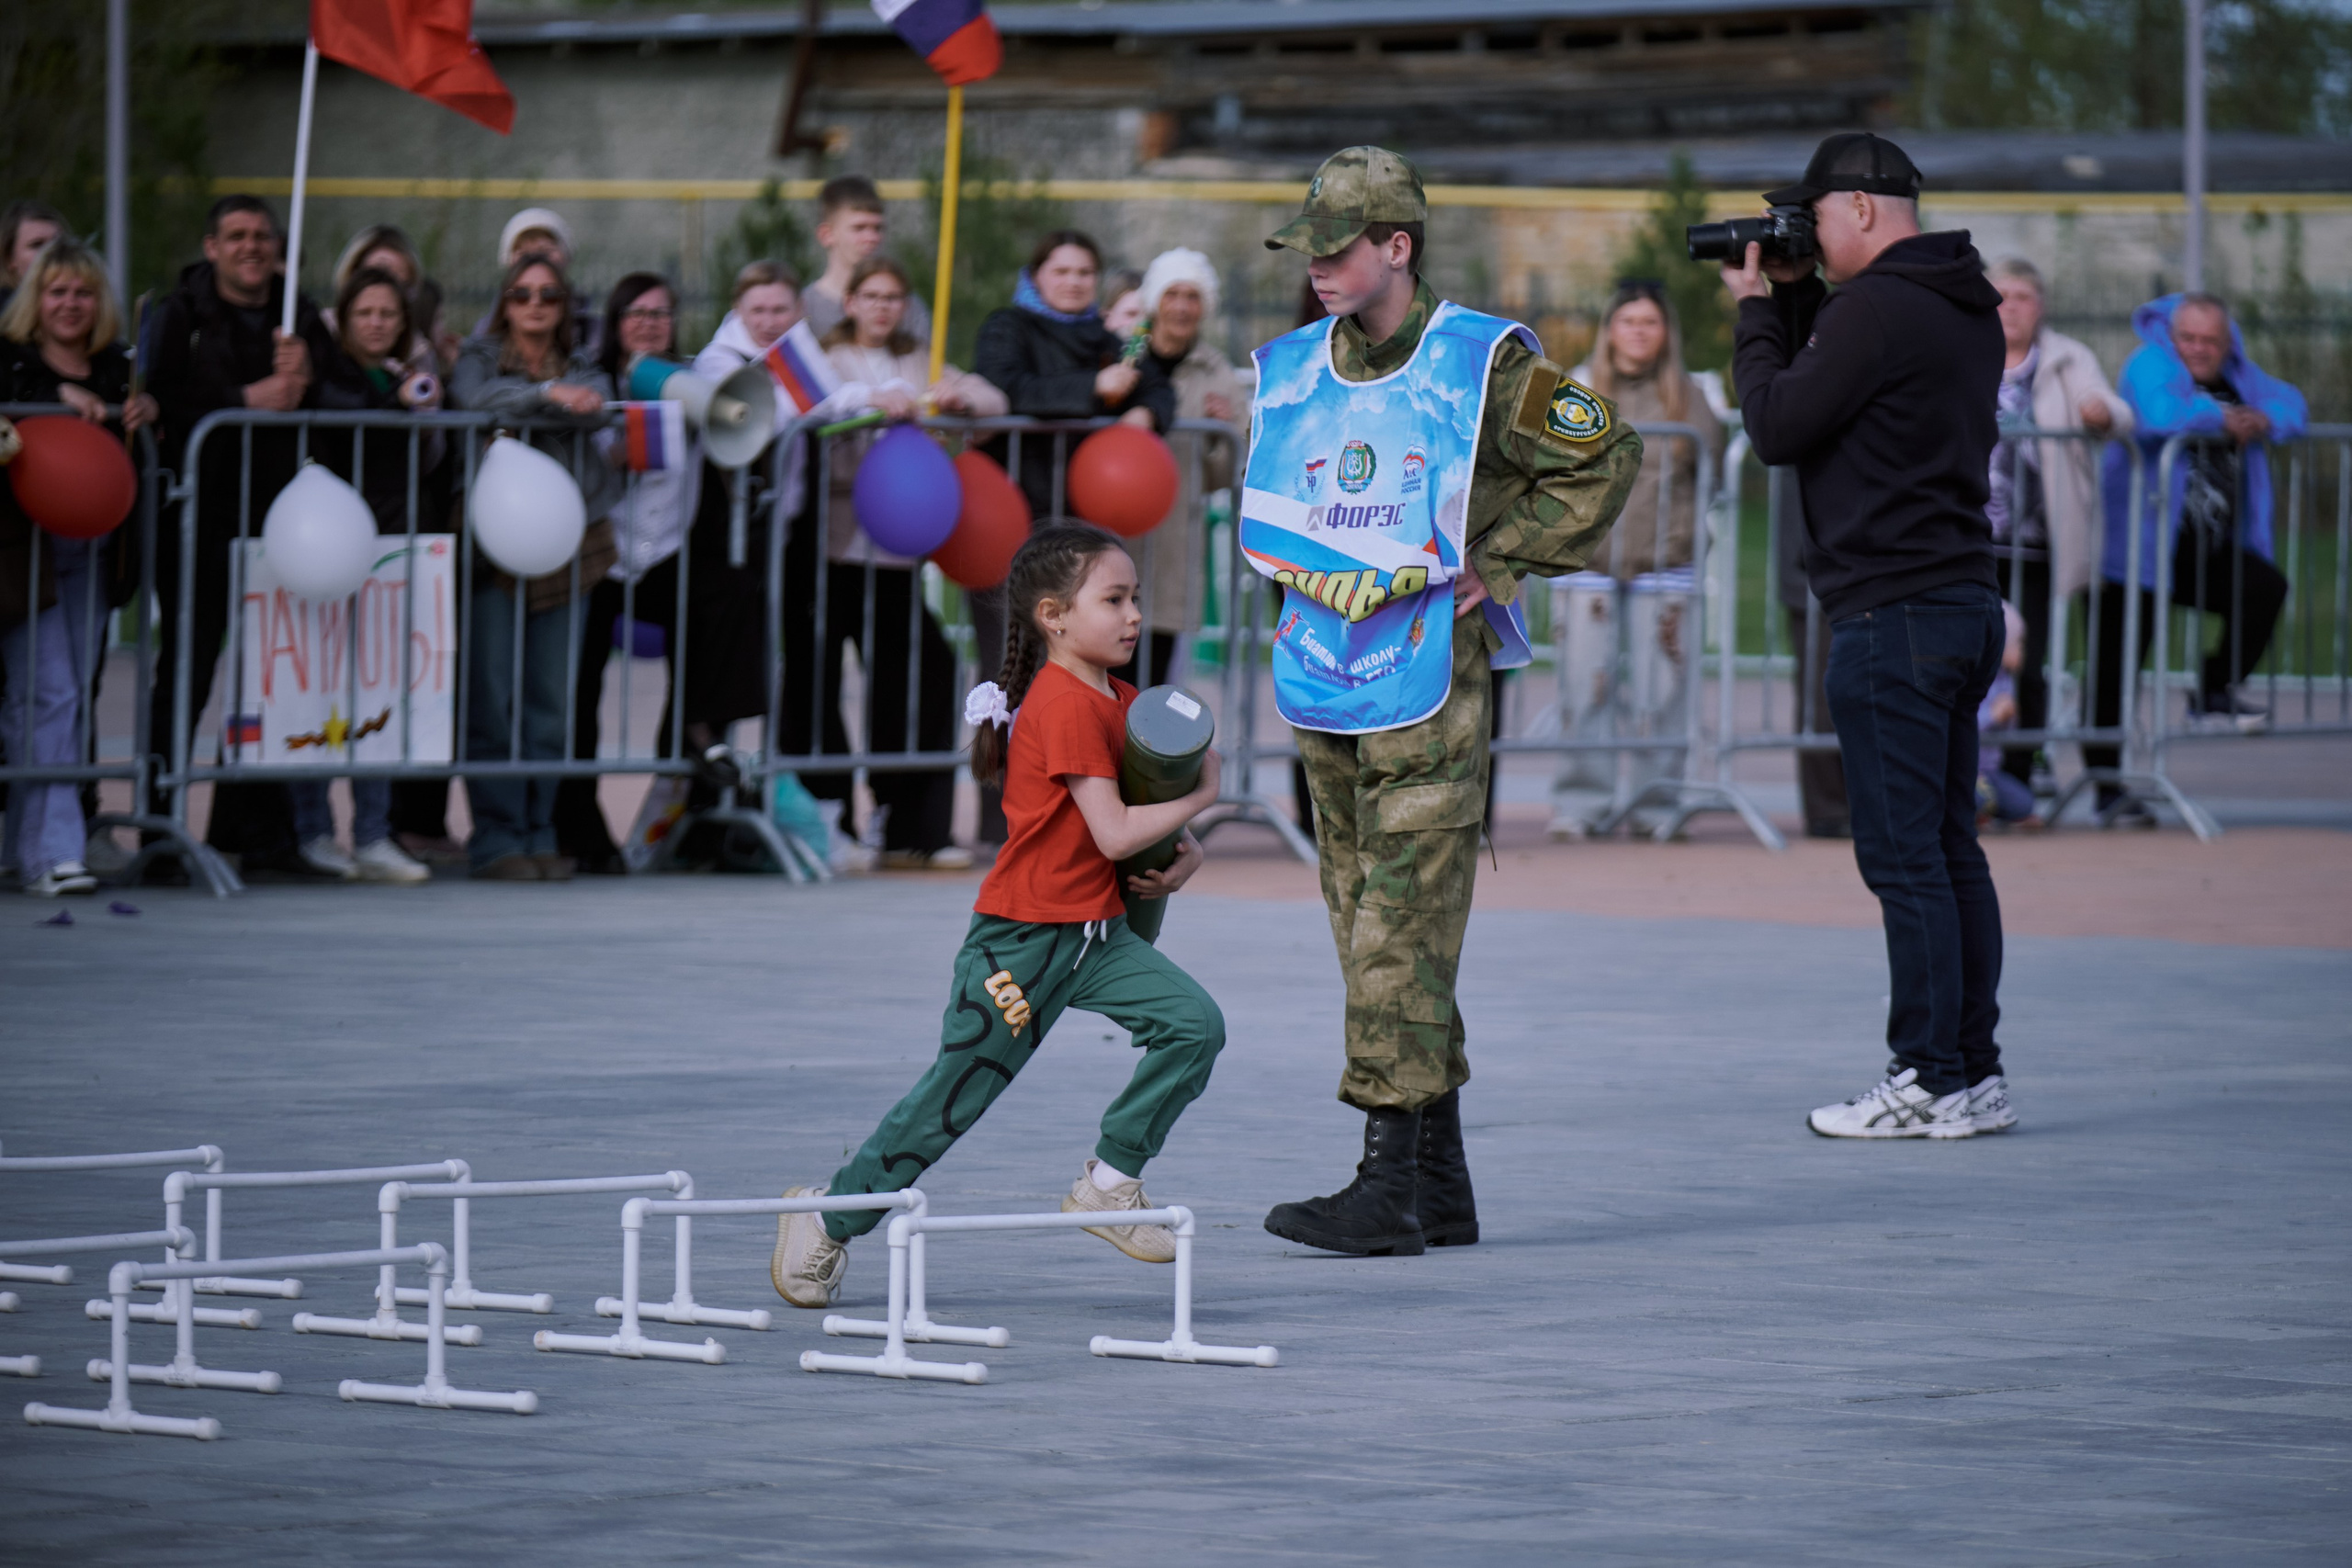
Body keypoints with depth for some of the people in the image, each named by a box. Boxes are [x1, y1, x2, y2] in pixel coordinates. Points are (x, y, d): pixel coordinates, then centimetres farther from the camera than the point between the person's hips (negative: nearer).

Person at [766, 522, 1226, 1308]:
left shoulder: (1120, 700, 9)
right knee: (956, 1094, 0)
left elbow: (1153, 806, 19)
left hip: (1096, 934, 8)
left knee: (1195, 1023, -10)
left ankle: (1111, 1181, 2)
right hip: (1021, 939, -8)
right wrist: (1199, 796, -12)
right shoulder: (1066, 706, -20)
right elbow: (1114, 833, -25)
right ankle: (828, 1219, 17)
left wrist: (1183, 856, -2)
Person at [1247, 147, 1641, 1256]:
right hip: (1325, 676, 7)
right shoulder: (1293, 371, 11)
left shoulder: (1482, 363, -7)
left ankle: (1390, 1186, -11)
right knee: (1372, 930, 8)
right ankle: (1440, 1186, 14)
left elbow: (1606, 458, -2)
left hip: (1433, 679, -7)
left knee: (1404, 927, -11)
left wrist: (1495, 564, -5)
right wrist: (1311, 577, 12)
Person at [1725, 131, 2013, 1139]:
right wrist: (1794, 299, 16)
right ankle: (1975, 1074, 14)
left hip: (1893, 615, -10)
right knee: (1949, 848, 12)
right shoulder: (1967, 309, 15)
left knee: (1903, 856, -7)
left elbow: (1776, 428, -10)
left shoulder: (1876, 308, -15)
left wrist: (1757, 312, 2)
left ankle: (1929, 1085, -6)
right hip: (1965, 602, 10)